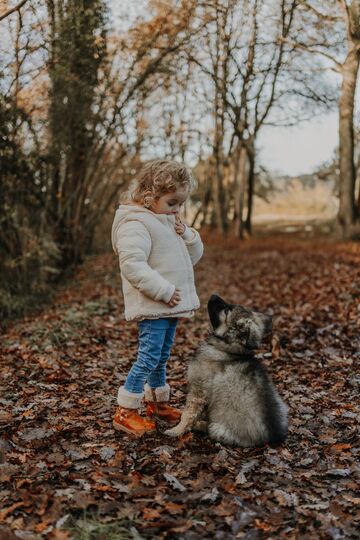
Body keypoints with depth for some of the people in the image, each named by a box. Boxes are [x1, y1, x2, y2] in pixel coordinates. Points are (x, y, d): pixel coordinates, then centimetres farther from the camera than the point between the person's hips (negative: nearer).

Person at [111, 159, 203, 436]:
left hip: (171, 304, 9)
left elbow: (194, 256, 19)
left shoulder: (170, 223, 16)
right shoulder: (135, 224, -15)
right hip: (152, 306, -9)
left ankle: (158, 402, 33)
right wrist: (163, 290, -26)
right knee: (149, 357, -9)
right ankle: (125, 412, 1)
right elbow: (132, 265, -25)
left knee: (162, 356, 19)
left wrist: (187, 235, -1)